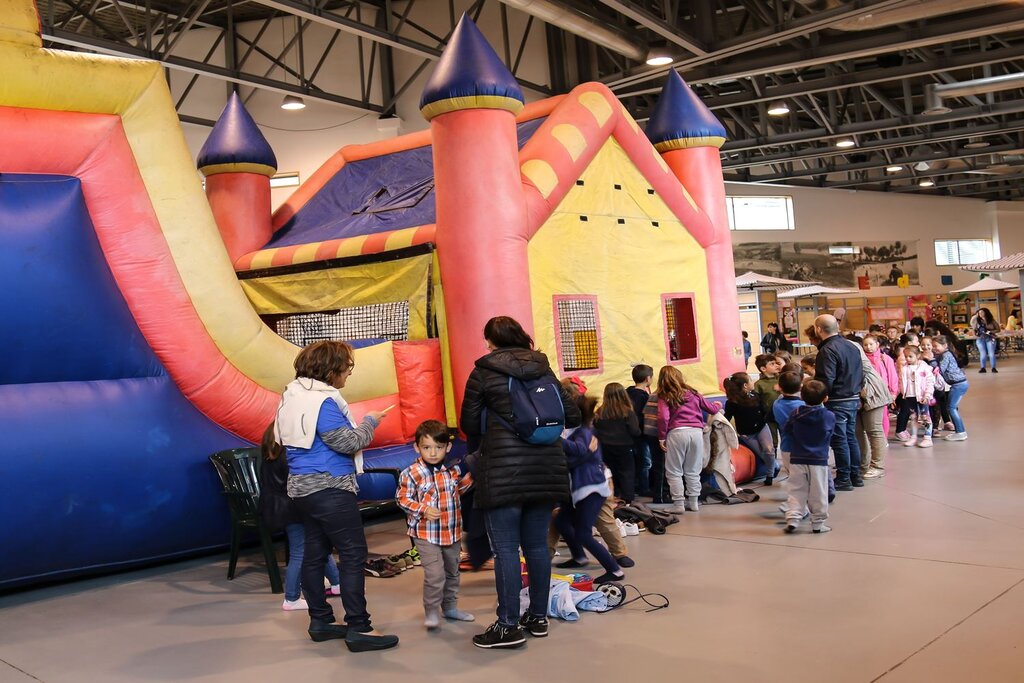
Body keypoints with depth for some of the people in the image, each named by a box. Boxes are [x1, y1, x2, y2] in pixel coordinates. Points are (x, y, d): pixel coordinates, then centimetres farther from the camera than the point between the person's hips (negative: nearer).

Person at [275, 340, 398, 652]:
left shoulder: (295, 394, 12)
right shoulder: (322, 400, -19)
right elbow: (347, 442, -20)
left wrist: (358, 424, 16)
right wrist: (370, 422, -5)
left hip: (303, 487, 10)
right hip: (328, 488, -10)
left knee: (315, 552, 13)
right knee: (353, 554, -7)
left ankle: (320, 621, 21)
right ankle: (359, 629, -6)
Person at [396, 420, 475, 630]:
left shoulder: (453, 469, 0)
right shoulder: (411, 473, -15)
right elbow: (402, 498, -10)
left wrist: (468, 474, -1)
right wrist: (423, 510, -23)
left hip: (452, 532, 6)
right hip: (426, 534, -6)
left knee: (452, 571, 19)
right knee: (435, 574, -14)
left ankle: (450, 606, 36)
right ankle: (431, 611, 5)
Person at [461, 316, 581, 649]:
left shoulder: (484, 372, -3)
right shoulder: (544, 369, 9)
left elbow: (469, 424, 2)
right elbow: (572, 416, 9)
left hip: (503, 471, -5)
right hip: (546, 469, 5)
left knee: (506, 548, -1)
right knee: (537, 544, 12)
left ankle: (509, 625, 2)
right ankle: (538, 617, 21)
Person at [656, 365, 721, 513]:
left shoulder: (664, 397, 5)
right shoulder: (692, 393, 16)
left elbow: (663, 417, -11)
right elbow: (711, 409, 25)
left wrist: (661, 438, -2)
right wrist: (718, 406, 47)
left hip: (677, 433, -4)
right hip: (696, 431, 4)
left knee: (674, 472, 7)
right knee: (693, 471, 15)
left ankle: (678, 503, 4)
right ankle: (693, 502, 18)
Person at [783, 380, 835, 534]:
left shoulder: (795, 414, -5)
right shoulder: (829, 416, -8)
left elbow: (786, 431, 7)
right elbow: (829, 436, 7)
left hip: (797, 459, 1)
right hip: (819, 460, -1)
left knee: (796, 491, 7)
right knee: (818, 493, 6)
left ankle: (792, 519, -2)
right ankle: (818, 523, 11)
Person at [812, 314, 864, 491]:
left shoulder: (827, 351, -18)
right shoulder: (852, 347, 9)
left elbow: (825, 381, -24)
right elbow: (860, 374, 14)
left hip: (836, 402, -8)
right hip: (853, 400, 8)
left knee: (839, 440, -1)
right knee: (851, 437, 16)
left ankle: (843, 479, 5)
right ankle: (855, 475, 22)